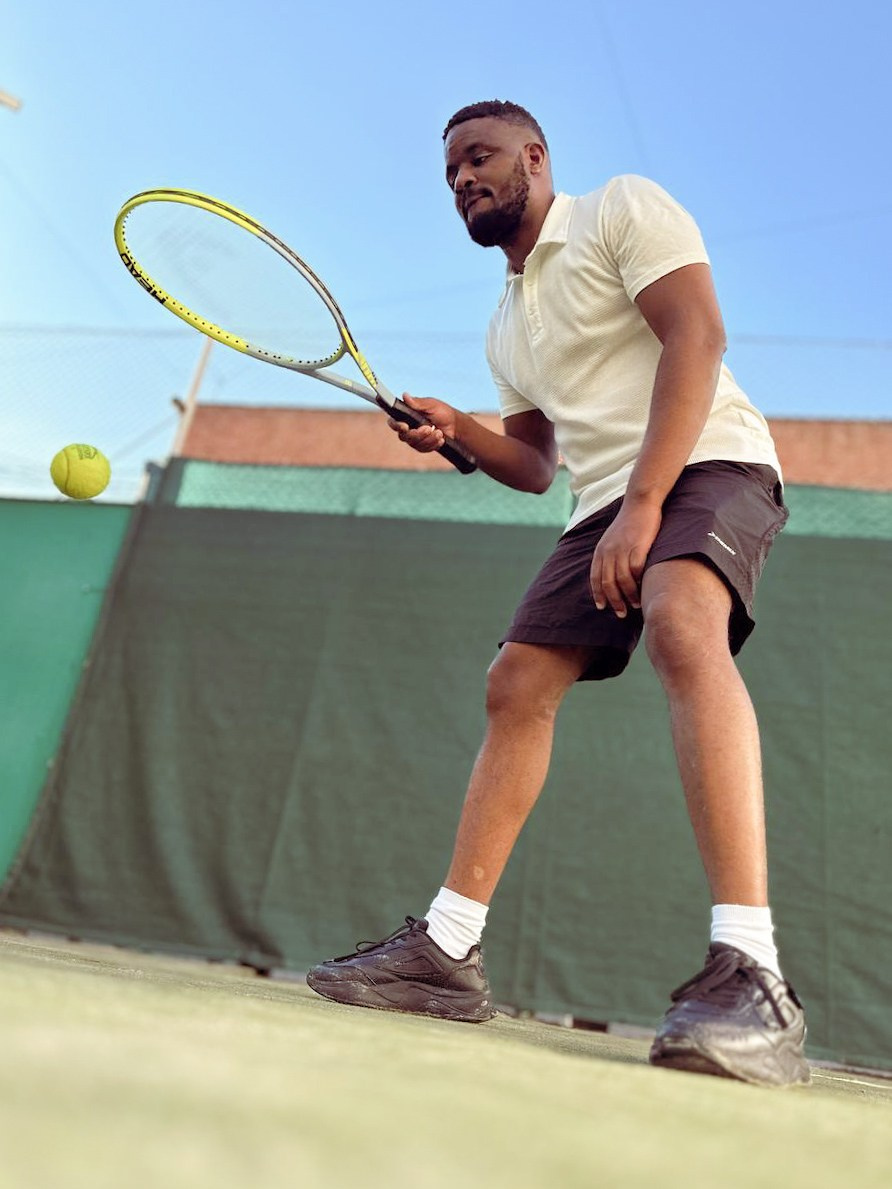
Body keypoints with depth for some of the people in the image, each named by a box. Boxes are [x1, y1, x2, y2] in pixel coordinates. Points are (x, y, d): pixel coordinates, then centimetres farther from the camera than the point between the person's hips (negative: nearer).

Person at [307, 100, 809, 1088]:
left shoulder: (624, 209, 3)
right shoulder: (506, 327, 23)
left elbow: (695, 339, -13)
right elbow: (536, 464, 26)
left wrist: (643, 506, -22)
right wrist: (457, 434, 4)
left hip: (706, 464, -7)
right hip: (604, 505, 7)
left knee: (681, 627, -35)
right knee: (516, 687, -3)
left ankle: (749, 977, -39)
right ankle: (448, 949, 2)